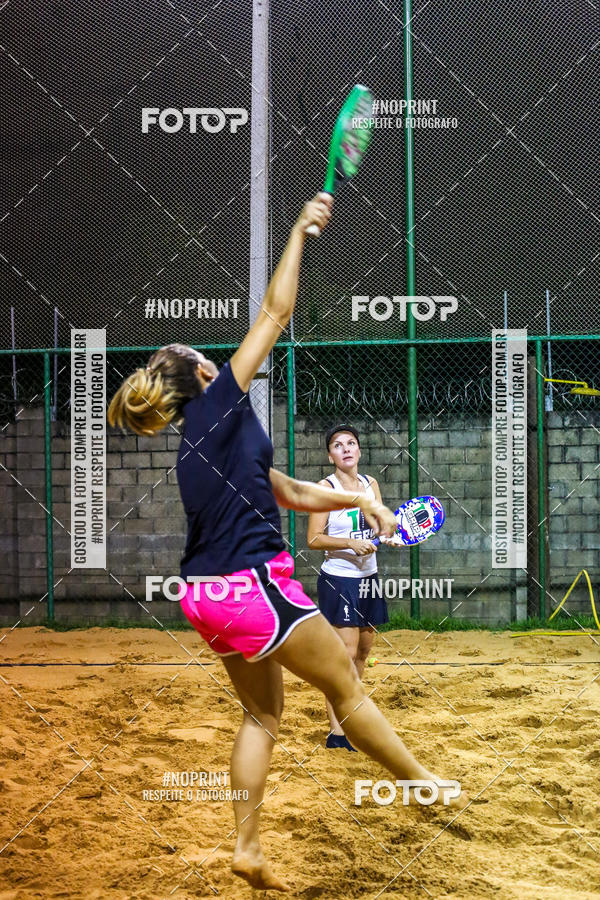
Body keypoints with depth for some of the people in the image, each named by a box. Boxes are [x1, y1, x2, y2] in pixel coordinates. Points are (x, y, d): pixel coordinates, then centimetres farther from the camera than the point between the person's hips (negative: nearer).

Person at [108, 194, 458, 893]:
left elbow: (293, 493, 21)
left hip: (209, 595, 9)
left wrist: (360, 500, 14)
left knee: (262, 713, 16)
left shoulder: (203, 442, 17)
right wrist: (300, 231, 1)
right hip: (253, 585, -9)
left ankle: (247, 850, 13)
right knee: (345, 688, 5)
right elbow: (275, 313, -6)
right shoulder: (219, 404, -6)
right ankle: (424, 782, 18)